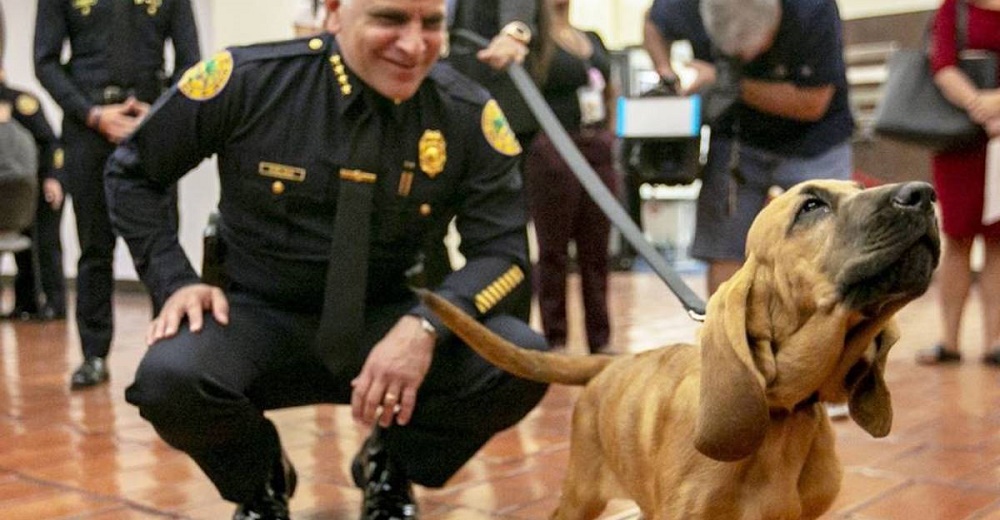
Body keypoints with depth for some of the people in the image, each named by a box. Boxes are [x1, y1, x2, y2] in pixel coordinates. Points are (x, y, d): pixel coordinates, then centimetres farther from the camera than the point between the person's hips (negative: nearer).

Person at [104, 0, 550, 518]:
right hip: (260, 318, 0)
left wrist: (426, 325, -29)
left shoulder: (469, 116, -11)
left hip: (387, 322, 1)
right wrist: (176, 282, -13)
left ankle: (391, 468, 8)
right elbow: (131, 174, 1)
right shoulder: (245, 81, -13)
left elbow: (503, 252, -10)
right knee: (168, 378, -33)